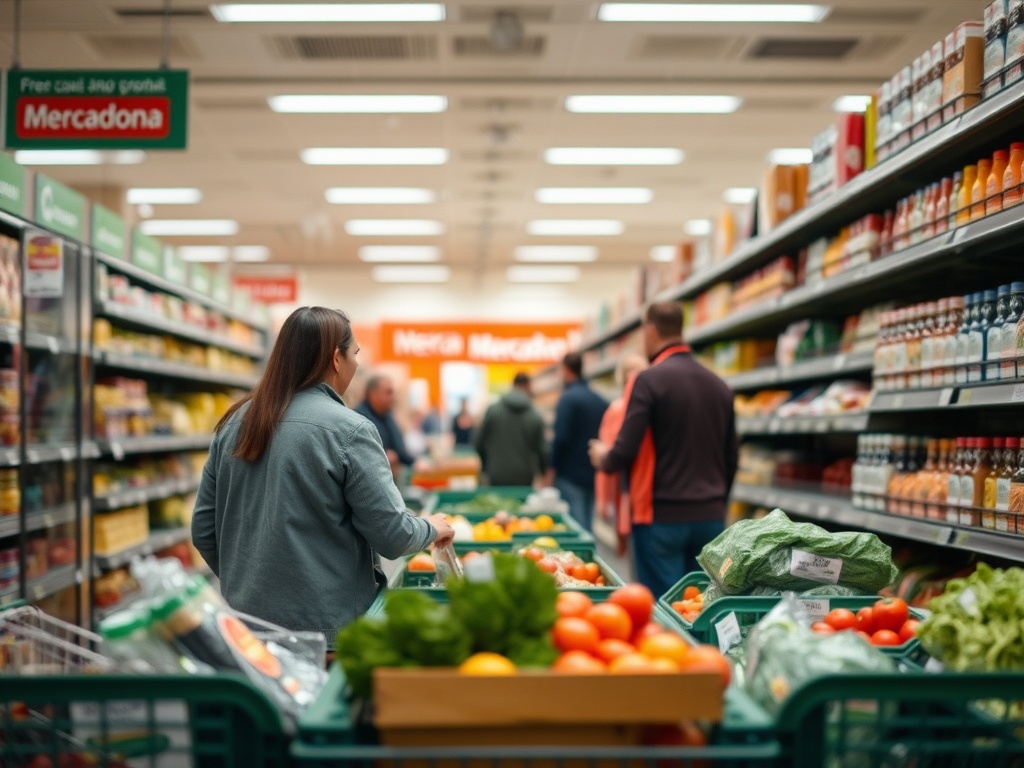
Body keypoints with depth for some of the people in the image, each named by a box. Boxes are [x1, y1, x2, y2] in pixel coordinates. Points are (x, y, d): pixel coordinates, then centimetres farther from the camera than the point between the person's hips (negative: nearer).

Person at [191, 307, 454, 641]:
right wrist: (432, 528, 7)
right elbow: (392, 535, -13)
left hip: (247, 624, 6)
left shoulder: (235, 422, 3)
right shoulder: (348, 431, -14)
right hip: (326, 631, -5)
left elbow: (203, 529, 8)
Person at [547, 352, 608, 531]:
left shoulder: (568, 398, -12)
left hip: (570, 475, -7)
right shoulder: (601, 401, 9)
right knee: (589, 525, 11)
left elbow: (561, 438, -18)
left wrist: (552, 469, -8)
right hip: (594, 475, 7)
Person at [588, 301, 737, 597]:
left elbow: (625, 452, -14)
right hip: (712, 518, 6)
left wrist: (602, 457, 8)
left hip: (662, 517, -5)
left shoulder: (649, 380, -10)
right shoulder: (719, 385, 9)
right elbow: (731, 459, 14)